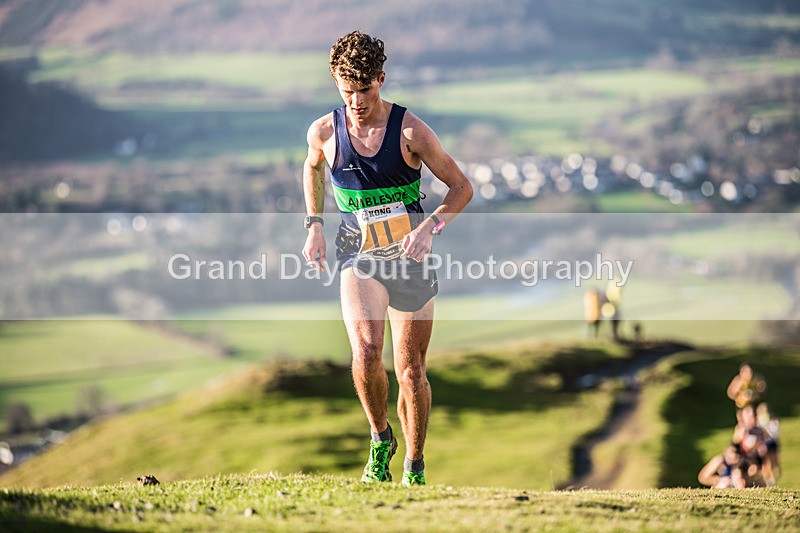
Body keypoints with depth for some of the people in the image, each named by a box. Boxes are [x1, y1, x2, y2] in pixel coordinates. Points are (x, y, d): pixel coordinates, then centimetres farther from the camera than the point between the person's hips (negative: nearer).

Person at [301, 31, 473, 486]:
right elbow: (312, 169, 23)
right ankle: (380, 439, 2)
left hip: (410, 258, 0)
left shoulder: (410, 130, -10)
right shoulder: (324, 133, -3)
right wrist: (314, 226, 13)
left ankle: (415, 469, 22)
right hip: (359, 258, 0)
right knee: (366, 353, -24)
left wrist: (430, 226, -19)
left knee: (411, 371, 3)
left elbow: (462, 187, -2)